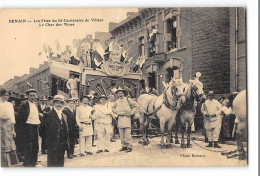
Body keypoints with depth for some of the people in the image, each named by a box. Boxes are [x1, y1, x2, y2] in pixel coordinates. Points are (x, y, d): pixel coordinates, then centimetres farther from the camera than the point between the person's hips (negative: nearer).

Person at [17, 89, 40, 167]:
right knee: (27, 145, -3)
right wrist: (22, 129, -14)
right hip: (28, 127, -7)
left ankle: (33, 162, 24)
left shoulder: (36, 106, 15)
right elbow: (20, 118, -10)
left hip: (36, 128, 8)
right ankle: (27, 163, 6)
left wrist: (39, 122, 12)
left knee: (35, 146, 12)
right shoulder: (24, 106, -8)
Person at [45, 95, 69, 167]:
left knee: (60, 164, 12)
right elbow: (46, 130, -10)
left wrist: (66, 143, 10)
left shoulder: (64, 116, 16)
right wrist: (49, 141, -14)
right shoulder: (49, 115, -6)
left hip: (62, 146, 6)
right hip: (53, 145, -6)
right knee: (52, 164, -2)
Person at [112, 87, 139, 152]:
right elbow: (113, 108, 29)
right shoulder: (117, 102, 11)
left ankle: (129, 147, -5)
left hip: (127, 117, -5)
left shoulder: (128, 100, -1)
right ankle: (124, 146, 14)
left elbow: (136, 105, 0)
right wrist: (117, 113, 13)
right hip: (120, 118, 5)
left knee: (127, 133, -9)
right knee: (121, 134, 5)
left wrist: (131, 112, -4)